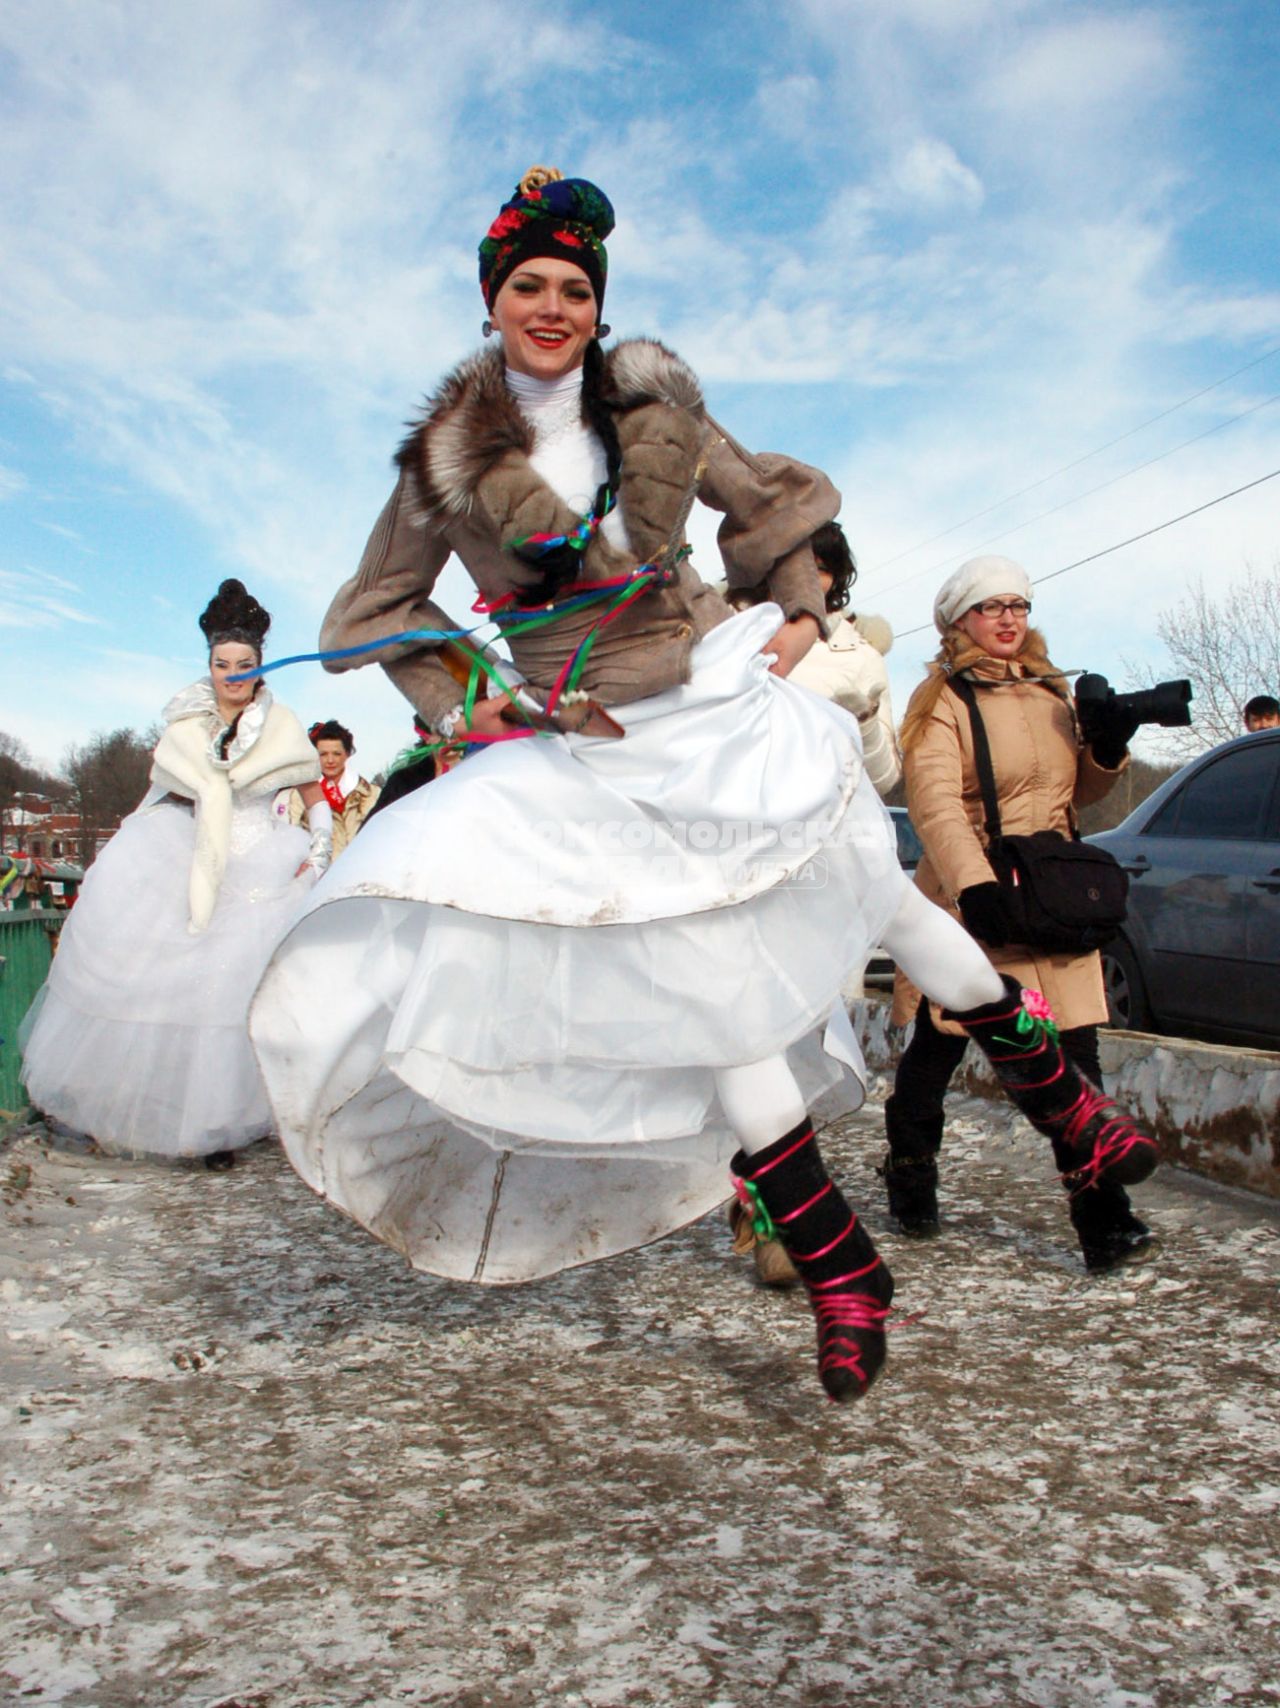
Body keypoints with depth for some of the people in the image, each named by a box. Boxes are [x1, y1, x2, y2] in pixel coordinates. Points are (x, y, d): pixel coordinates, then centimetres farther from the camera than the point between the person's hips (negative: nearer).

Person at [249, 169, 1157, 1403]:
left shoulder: (655, 408, 4)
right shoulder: (447, 458, 0)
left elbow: (764, 504, 17)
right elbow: (378, 611, 9)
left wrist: (797, 611, 5)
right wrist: (461, 705, -2)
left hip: (724, 700, 2)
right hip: (594, 758, -2)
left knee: (884, 896, 4)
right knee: (718, 998, -6)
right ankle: (840, 1272, 6)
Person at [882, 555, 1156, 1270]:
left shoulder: (1052, 694, 16)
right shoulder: (942, 699, -4)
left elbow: (1075, 793, 22)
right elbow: (935, 802, -18)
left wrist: (1107, 752, 2)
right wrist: (974, 884, -31)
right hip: (971, 899, -5)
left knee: (1074, 1055, -2)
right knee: (937, 1049, 7)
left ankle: (1102, 1213, 1)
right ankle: (909, 1173, 29)